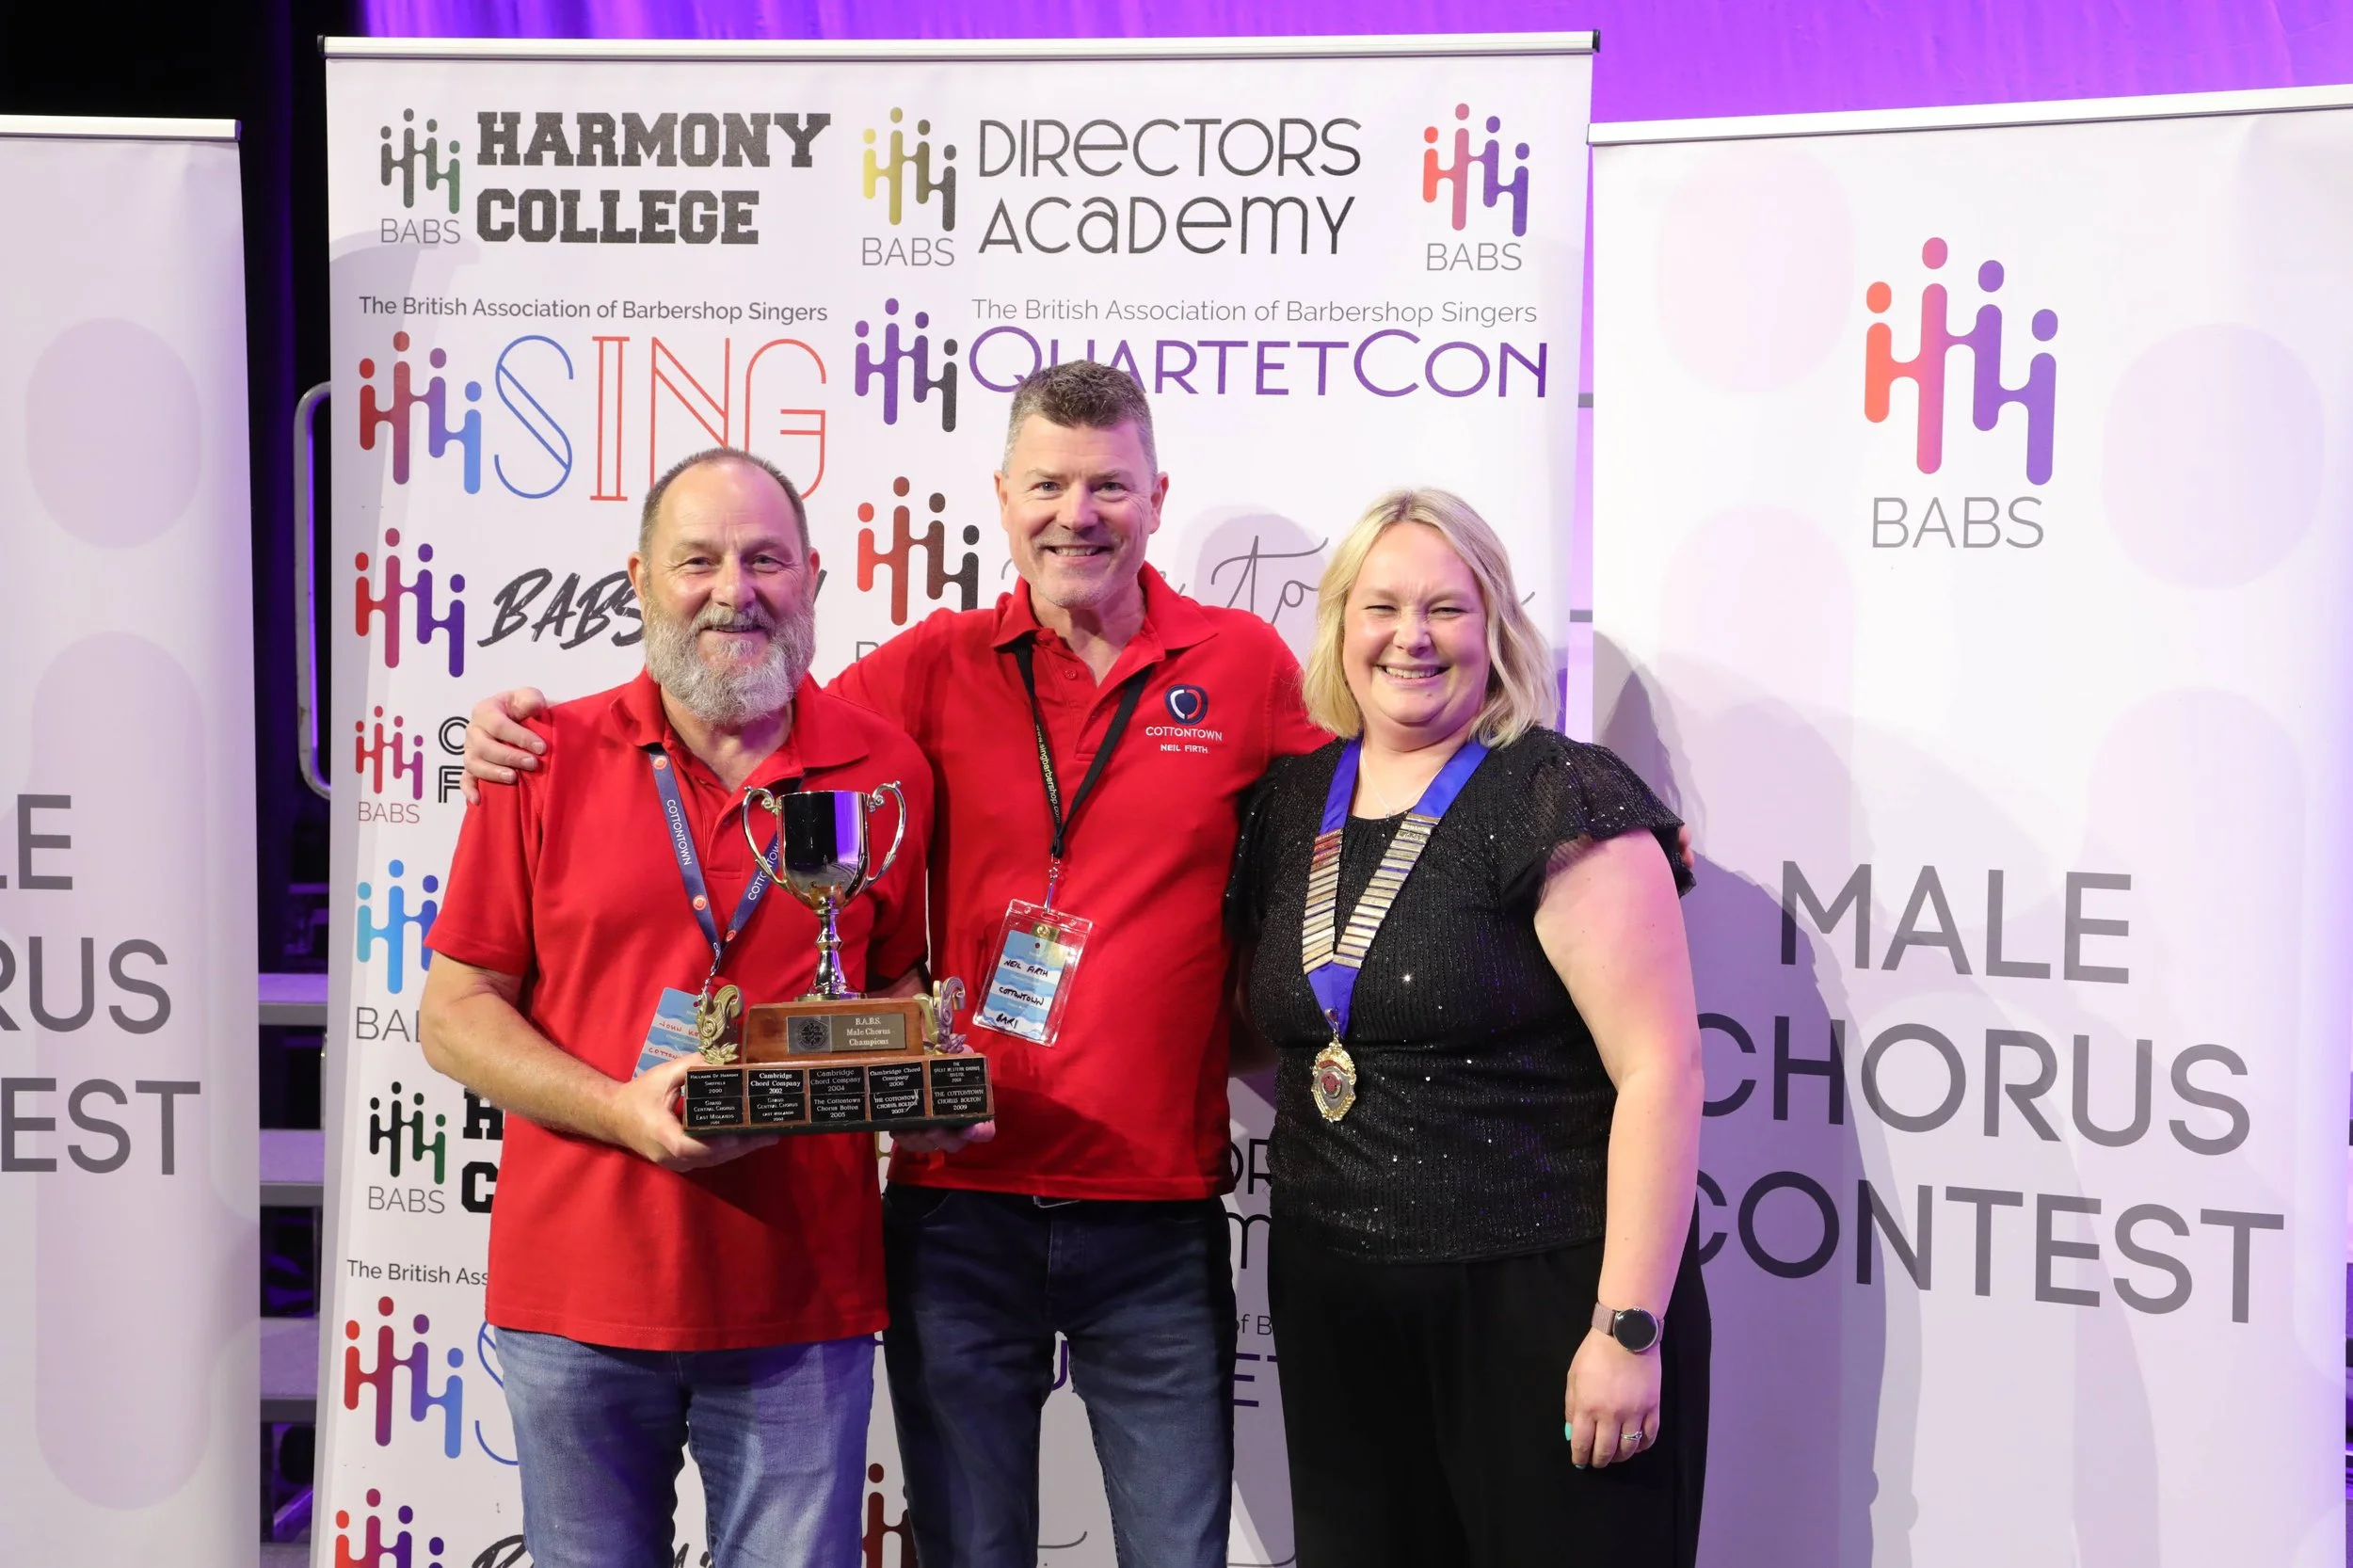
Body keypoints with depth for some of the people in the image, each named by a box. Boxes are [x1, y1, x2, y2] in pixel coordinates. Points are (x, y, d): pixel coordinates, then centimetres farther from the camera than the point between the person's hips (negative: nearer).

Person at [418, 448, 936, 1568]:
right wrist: (621, 1110, -15)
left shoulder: (888, 771, 4)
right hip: (579, 1298, 0)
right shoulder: (546, 761, 0)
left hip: (801, 1301, 1)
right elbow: (454, 1012, 1)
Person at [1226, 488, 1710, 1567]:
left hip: (1542, 1300, -5)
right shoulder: (1290, 803, 9)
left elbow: (1660, 1069, -14)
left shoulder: (1561, 801, -9)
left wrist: (1630, 1328, -17)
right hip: (1333, 1307, 6)